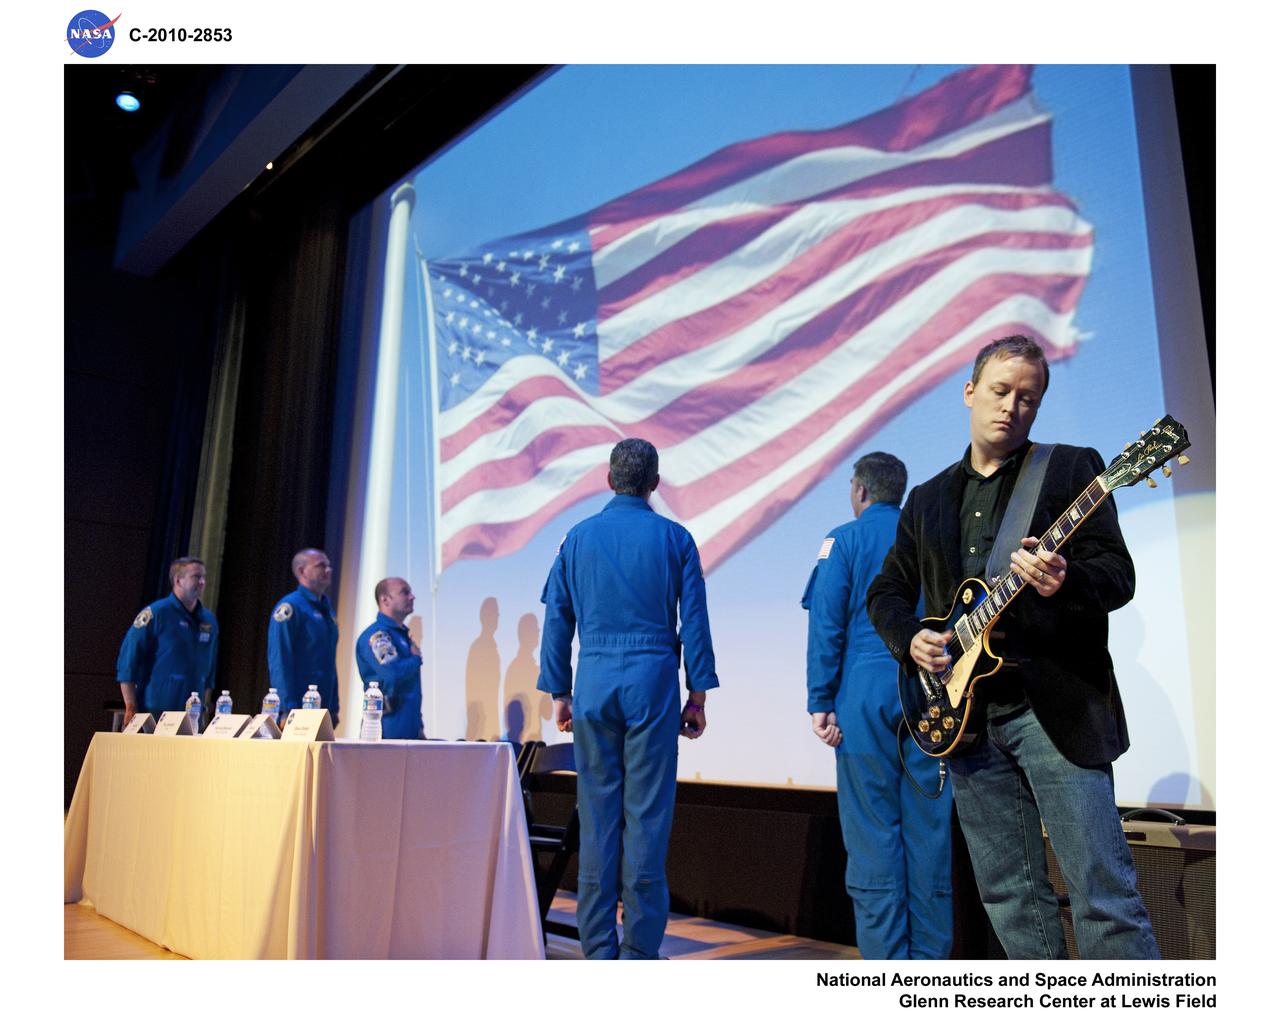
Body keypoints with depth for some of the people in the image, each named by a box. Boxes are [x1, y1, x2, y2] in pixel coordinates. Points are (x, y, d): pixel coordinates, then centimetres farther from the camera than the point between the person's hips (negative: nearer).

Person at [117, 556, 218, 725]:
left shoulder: (209, 620, 8)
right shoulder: (155, 614, -9)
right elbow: (127, 663, -10)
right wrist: (131, 709, -12)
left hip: (192, 715, 5)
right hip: (155, 711, -5)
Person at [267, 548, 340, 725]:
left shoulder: (327, 609, 14)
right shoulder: (290, 606, -9)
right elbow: (279, 661, -16)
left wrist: (333, 708, 14)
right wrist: (288, 709, -21)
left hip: (322, 710, 7)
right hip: (297, 709, -7)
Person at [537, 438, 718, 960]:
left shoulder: (577, 538, 7)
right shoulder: (675, 538, 3)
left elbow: (557, 620, 8)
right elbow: (695, 622, 1)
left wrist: (559, 693, 13)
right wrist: (697, 696, 7)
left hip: (594, 684, 2)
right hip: (654, 682, -2)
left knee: (597, 814, 7)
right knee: (647, 814, 2)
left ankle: (599, 946, 14)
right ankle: (640, 948, 6)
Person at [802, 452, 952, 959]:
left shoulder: (845, 540, 2)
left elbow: (826, 625, -6)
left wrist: (821, 702, -4)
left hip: (866, 698, -3)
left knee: (873, 833, 1)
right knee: (929, 832, 7)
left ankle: (886, 958, 4)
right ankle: (930, 955, 13)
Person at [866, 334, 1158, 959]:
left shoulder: (1072, 468, 4)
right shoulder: (928, 499, 16)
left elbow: (1118, 573, -4)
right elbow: (887, 590, 19)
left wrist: (1066, 582, -26)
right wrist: (910, 639, -2)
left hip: (1057, 708, -4)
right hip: (964, 713, 5)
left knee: (1103, 893, -5)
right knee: (1009, 894, 10)